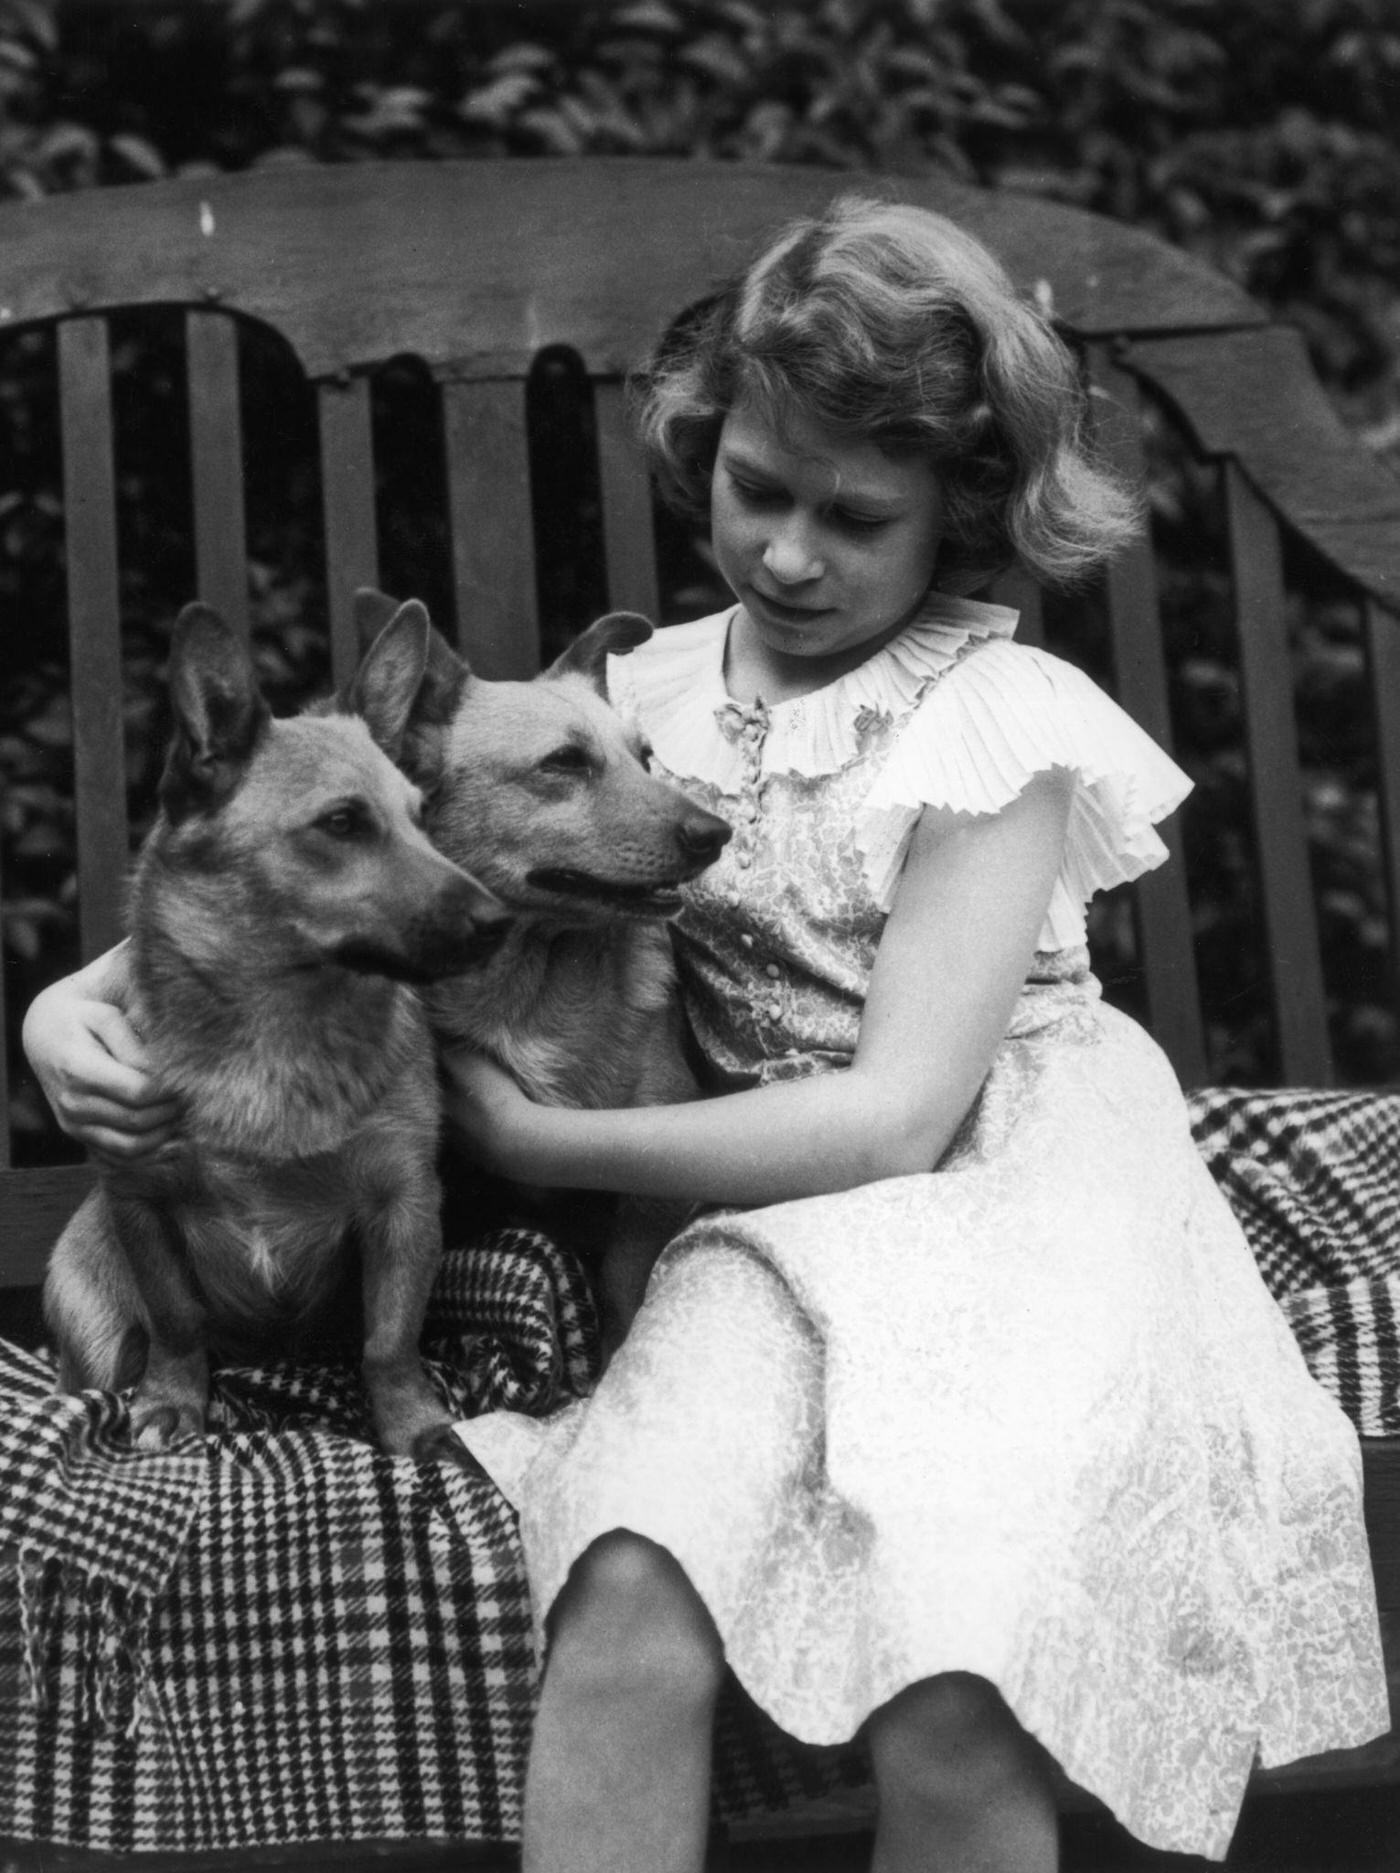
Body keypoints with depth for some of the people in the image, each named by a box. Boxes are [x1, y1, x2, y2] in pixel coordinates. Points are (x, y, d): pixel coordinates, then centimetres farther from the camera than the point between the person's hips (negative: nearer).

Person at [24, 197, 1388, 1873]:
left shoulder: (1007, 722, -3)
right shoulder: (642, 698, 9)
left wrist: (530, 1144, -10)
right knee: (628, 1613, -28)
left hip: (1005, 1201, -2)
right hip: (774, 1237, 3)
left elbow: (895, 1119, -10)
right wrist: (88, 994, -11)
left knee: (953, 1735, -27)